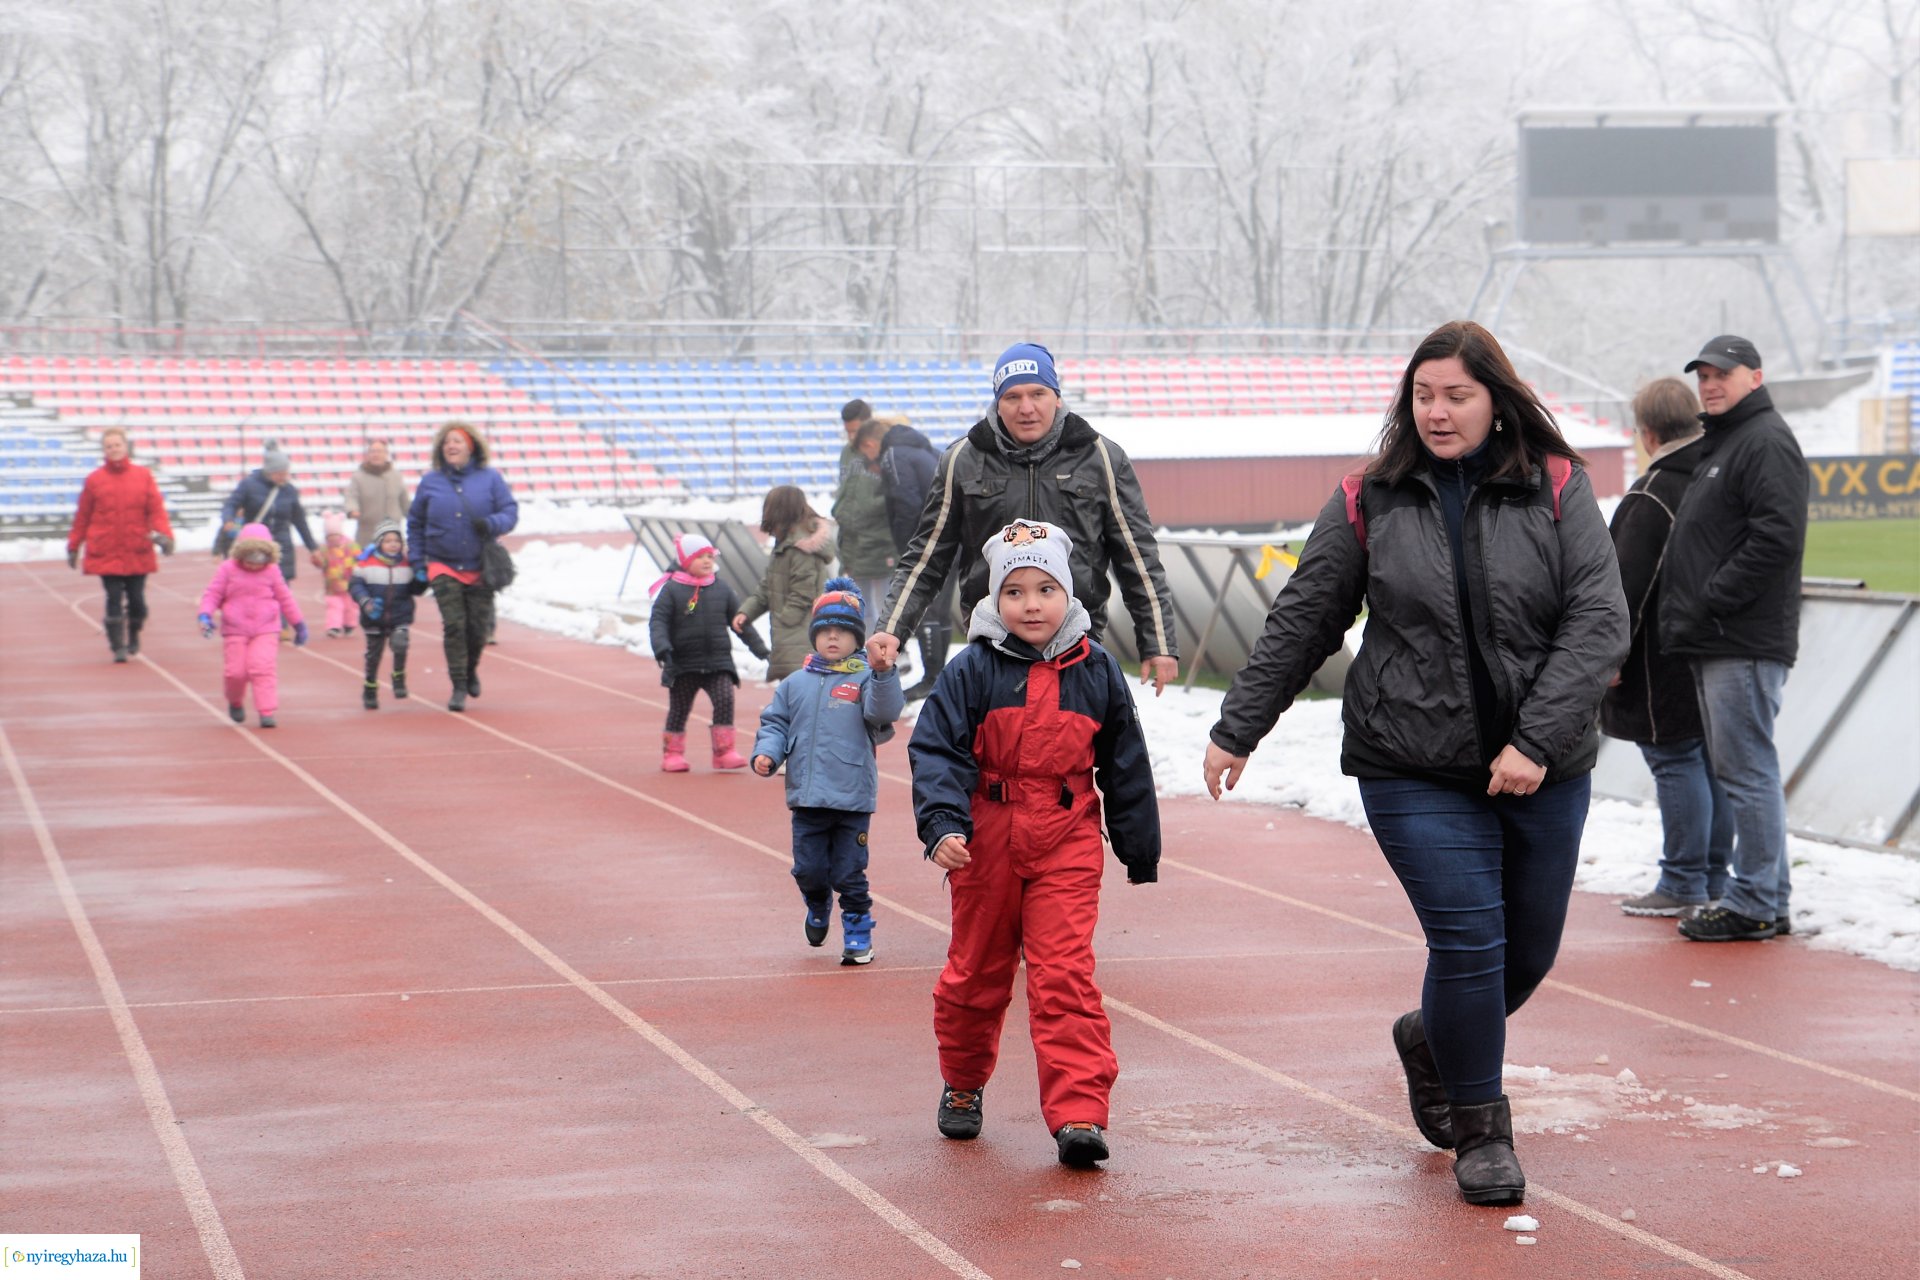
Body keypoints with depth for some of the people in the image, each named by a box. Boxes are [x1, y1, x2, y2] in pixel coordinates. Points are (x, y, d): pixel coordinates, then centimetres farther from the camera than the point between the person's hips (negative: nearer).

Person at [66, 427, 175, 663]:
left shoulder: (142, 475, 4)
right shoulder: (95, 479, 4)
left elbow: (156, 508, 0)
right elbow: (82, 516, 9)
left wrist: (162, 533, -16)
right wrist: (73, 547, 12)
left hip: (138, 552, 1)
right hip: (106, 553, -1)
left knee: (137, 599, 3)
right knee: (114, 599, -5)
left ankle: (133, 638, 30)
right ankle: (118, 647, 4)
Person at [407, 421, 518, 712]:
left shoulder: (490, 479, 1)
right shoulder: (430, 482, 4)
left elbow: (510, 512, -1)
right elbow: (415, 525, 10)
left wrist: (491, 524, -23)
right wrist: (417, 565, 5)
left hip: (480, 568, 0)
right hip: (444, 568, 0)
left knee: (479, 627, 4)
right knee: (453, 626, -10)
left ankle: (471, 670, 33)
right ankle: (458, 687, -3)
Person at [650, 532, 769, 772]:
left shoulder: (721, 590, 8)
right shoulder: (671, 590, -2)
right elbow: (657, 621, -9)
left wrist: (759, 648, 13)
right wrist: (661, 647, -25)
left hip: (718, 661, 2)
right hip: (683, 664, -2)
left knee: (725, 700, -14)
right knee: (679, 708, 7)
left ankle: (724, 751, -8)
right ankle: (672, 754, 20)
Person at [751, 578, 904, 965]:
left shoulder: (864, 679, -2)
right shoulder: (796, 684, 10)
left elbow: (884, 710, -20)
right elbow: (775, 723, 13)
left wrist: (884, 671, -37)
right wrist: (766, 753, -6)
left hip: (852, 798, -3)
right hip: (806, 798, 4)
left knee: (849, 873, 0)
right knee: (809, 870, 9)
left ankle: (857, 936, 14)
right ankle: (818, 910, 39)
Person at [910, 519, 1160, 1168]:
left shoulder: (1096, 670, 2)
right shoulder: (972, 670, -5)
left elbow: (1126, 765, 10)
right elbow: (936, 750, -8)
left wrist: (1141, 849, 15)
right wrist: (943, 826, -23)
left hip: (1066, 845, 0)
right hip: (986, 841, 0)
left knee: (1065, 975, -10)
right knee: (977, 970, 14)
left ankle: (1079, 1114, -12)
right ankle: (962, 1083, 36)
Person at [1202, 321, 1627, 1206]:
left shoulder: (1557, 489, 0)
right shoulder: (1370, 502, 2)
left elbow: (1598, 620, -7)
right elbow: (1300, 624, 10)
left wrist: (1537, 740, -16)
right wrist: (1238, 729, 12)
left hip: (1543, 769, 2)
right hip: (1415, 770, -2)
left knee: (1529, 951, 11)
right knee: (1469, 940, -11)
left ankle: (1432, 1039, 42)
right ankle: (1479, 1129, 9)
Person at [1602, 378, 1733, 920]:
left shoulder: (1651, 497, -17)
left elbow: (1628, 586, -20)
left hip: (1666, 662, -8)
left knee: (1675, 762, -3)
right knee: (1712, 760, 12)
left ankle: (1683, 885, -1)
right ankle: (1714, 880, 19)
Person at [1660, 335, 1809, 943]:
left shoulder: (1767, 442, -10)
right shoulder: (1720, 443, 22)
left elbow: (1778, 537, -22)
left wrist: (1712, 602, -19)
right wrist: (1690, 614, 15)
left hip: (1745, 642, -11)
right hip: (1715, 643, 11)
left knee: (1747, 771, -8)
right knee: (1739, 771, 13)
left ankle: (1757, 904, -5)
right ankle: (1770, 897, 18)